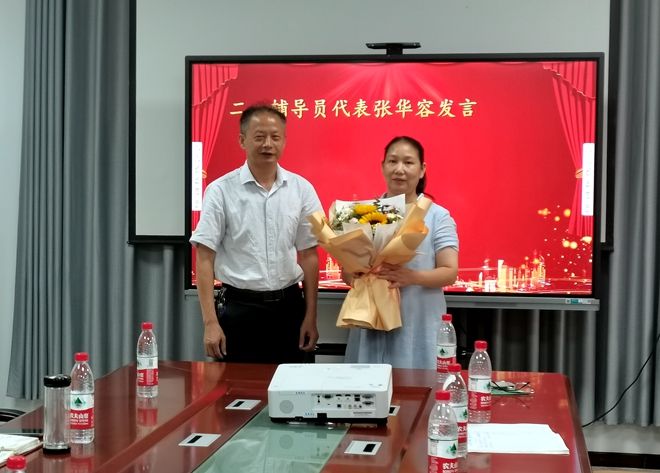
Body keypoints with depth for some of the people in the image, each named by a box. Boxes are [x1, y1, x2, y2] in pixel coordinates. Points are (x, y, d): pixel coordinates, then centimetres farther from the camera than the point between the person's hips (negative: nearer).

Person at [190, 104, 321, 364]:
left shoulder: (302, 189, 2)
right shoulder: (221, 191, -5)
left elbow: (308, 255, 6)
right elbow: (205, 258, -6)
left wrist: (311, 316, 3)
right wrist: (210, 322, -11)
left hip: (289, 306, 3)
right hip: (240, 309, -2)